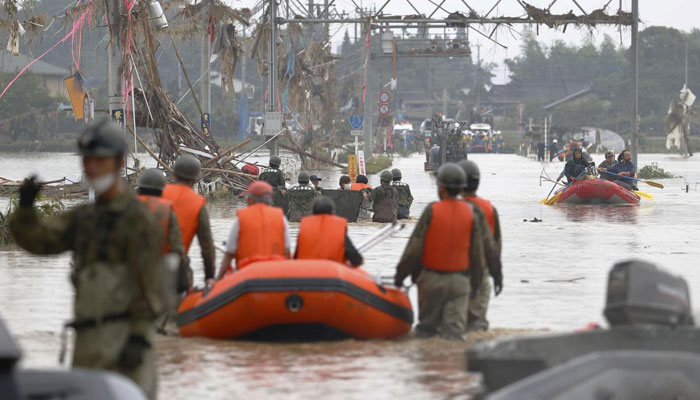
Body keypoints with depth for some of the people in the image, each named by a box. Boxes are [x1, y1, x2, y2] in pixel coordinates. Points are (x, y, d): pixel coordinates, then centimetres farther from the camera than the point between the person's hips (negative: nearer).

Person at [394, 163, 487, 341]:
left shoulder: (432, 211, -11)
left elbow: (414, 248, -10)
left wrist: (400, 274, 0)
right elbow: (477, 251, 2)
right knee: (455, 328, 1)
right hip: (460, 279, 2)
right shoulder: (470, 212, -2)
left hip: (432, 278, -2)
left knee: (426, 326, 12)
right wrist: (476, 278, 14)